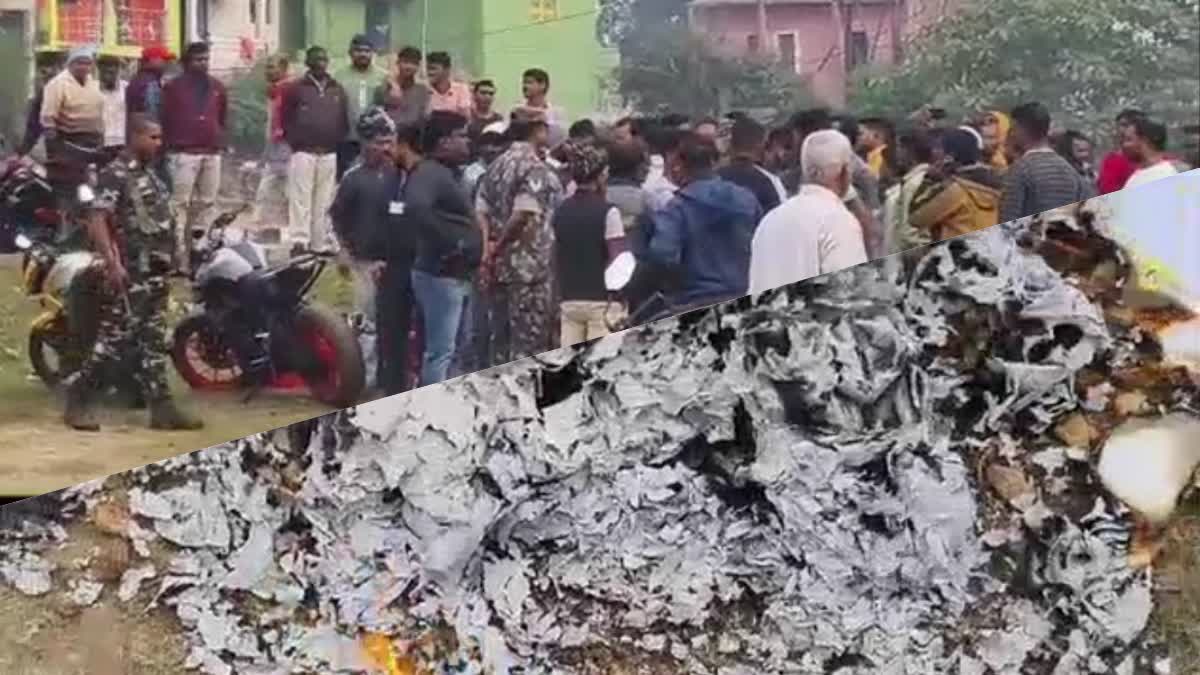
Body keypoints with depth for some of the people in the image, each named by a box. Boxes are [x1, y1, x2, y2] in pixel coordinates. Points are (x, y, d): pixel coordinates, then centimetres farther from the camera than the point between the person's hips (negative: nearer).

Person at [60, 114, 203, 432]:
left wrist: (169, 263, 23)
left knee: (153, 342, 7)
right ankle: (76, 401, 2)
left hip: (156, 272, 9)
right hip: (130, 272, -9)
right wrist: (112, 263, -26)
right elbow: (97, 220, -19)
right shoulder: (114, 174, -10)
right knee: (115, 338, -7)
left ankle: (162, 408, 7)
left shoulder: (150, 175, 17)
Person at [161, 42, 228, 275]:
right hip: (184, 153, -5)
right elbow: (165, 119, 1)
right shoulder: (173, 87, 0)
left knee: (208, 204, 8)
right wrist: (170, 144, 0)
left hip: (212, 154, 5)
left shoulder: (217, 87, 14)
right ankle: (180, 258, -9)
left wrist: (219, 140, 13)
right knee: (180, 205, -8)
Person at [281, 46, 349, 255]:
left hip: (330, 154, 4)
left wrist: (339, 144, 6)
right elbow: (286, 118, 2)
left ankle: (321, 243, 10)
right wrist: (296, 142, -2)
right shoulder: (296, 88, 2)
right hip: (304, 152, -3)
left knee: (324, 200, 6)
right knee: (301, 198, -8)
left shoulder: (338, 90, 13)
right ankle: (299, 240, -10)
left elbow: (345, 120, 14)